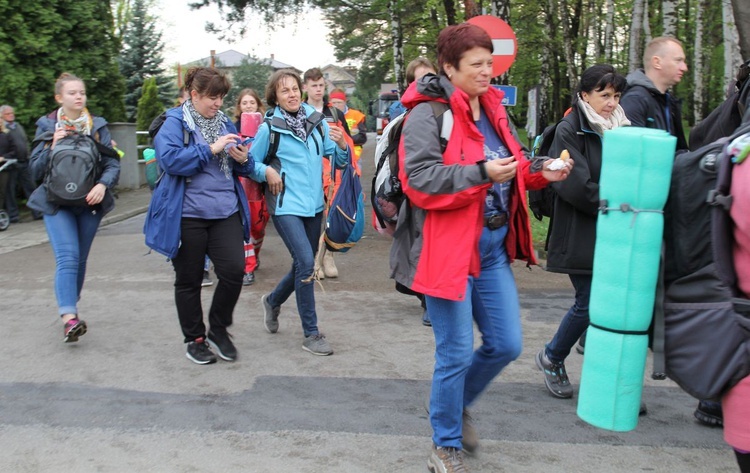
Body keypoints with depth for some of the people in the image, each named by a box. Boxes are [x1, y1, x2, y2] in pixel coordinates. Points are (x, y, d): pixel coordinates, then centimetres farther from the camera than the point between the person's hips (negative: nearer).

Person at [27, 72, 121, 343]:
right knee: (67, 258, -18)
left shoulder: (98, 126, 5)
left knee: (80, 260, 9)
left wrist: (103, 185, -20)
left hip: (89, 203, 2)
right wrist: (52, 147, -14)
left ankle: (71, 308, 27)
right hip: (57, 203, -2)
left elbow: (113, 164, 0)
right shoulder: (46, 126, 4)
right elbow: (35, 170, 2)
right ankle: (69, 318, -25)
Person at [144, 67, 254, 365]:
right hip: (187, 215, -4)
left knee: (234, 270, -9)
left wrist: (243, 160, -5)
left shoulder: (225, 122, 13)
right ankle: (195, 339, 24)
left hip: (226, 212, 4)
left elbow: (242, 170, 19)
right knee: (189, 280, 7)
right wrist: (211, 149, -19)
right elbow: (170, 159, -20)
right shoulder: (175, 122, -4)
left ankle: (218, 328, 14)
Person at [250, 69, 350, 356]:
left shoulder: (318, 122, 3)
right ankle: (311, 334, -4)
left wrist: (341, 144, -14)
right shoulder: (269, 128, -5)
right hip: (286, 206, -5)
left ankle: (273, 301, 45)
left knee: (303, 265, 15)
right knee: (306, 262, -16)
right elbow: (251, 163, 4)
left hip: (313, 204, 5)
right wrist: (267, 171, -15)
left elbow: (339, 161, 6)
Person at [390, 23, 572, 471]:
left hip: (493, 245, 8)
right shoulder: (429, 113, -12)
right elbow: (419, 180, -21)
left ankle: (458, 404, 39)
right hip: (448, 246, -7)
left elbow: (513, 167, 21)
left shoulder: (494, 109, 12)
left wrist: (539, 171, 1)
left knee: (506, 345, 12)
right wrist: (481, 174, -27)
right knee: (457, 353, 1)